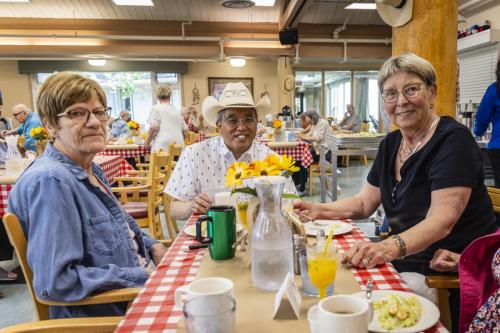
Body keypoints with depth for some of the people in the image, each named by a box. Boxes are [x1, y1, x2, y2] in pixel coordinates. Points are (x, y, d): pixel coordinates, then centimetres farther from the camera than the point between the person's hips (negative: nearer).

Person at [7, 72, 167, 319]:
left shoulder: (90, 170, 6)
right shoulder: (50, 181, -21)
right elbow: (55, 281, -26)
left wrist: (151, 245, 3)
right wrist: (143, 278, -21)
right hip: (103, 316, -8)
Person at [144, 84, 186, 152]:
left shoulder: (156, 108, 0)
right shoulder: (176, 110, 16)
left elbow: (154, 128, -11)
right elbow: (185, 130, 17)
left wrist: (147, 142, 2)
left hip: (162, 146, -5)